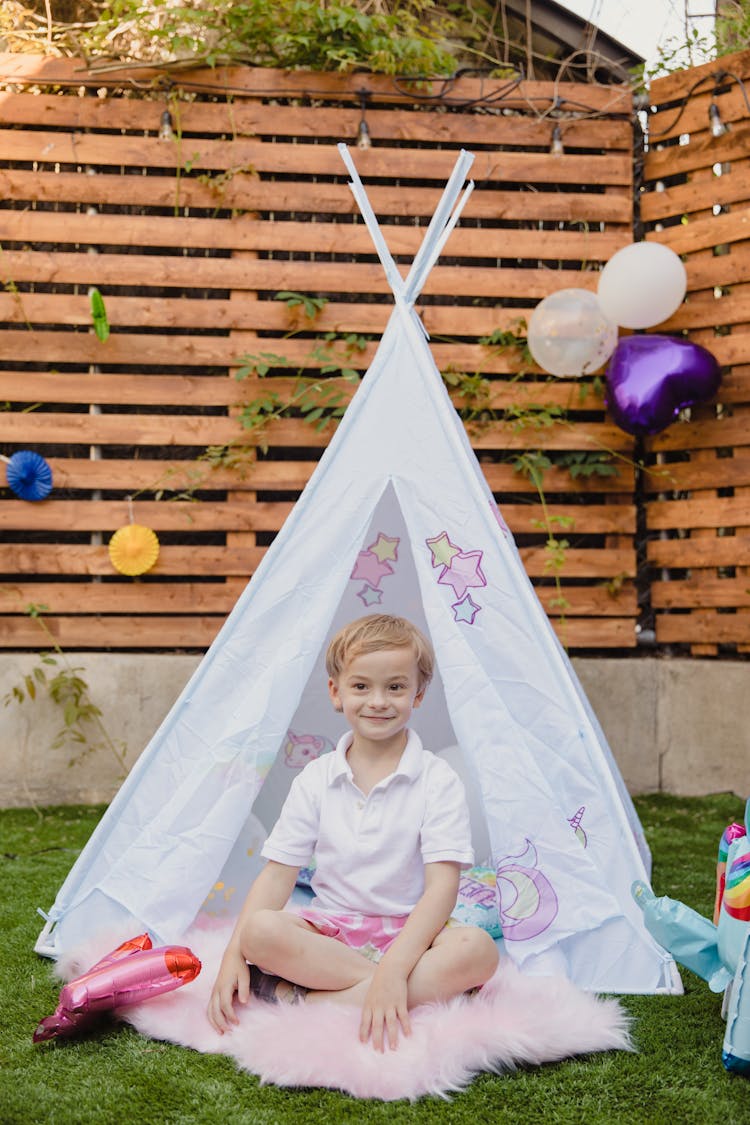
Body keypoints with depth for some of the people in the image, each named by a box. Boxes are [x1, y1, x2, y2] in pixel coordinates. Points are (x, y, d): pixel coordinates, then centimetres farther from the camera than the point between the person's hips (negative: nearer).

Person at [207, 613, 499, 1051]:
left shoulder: (438, 781, -5)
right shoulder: (315, 781, 5)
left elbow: (442, 886, -15)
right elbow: (279, 872, 2)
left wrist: (394, 967, -30)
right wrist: (233, 956, -13)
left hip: (410, 932, -2)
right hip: (330, 929, 2)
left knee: (477, 949, -34)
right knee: (260, 930, -29)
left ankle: (305, 1000, -32)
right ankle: (424, 986, -25)